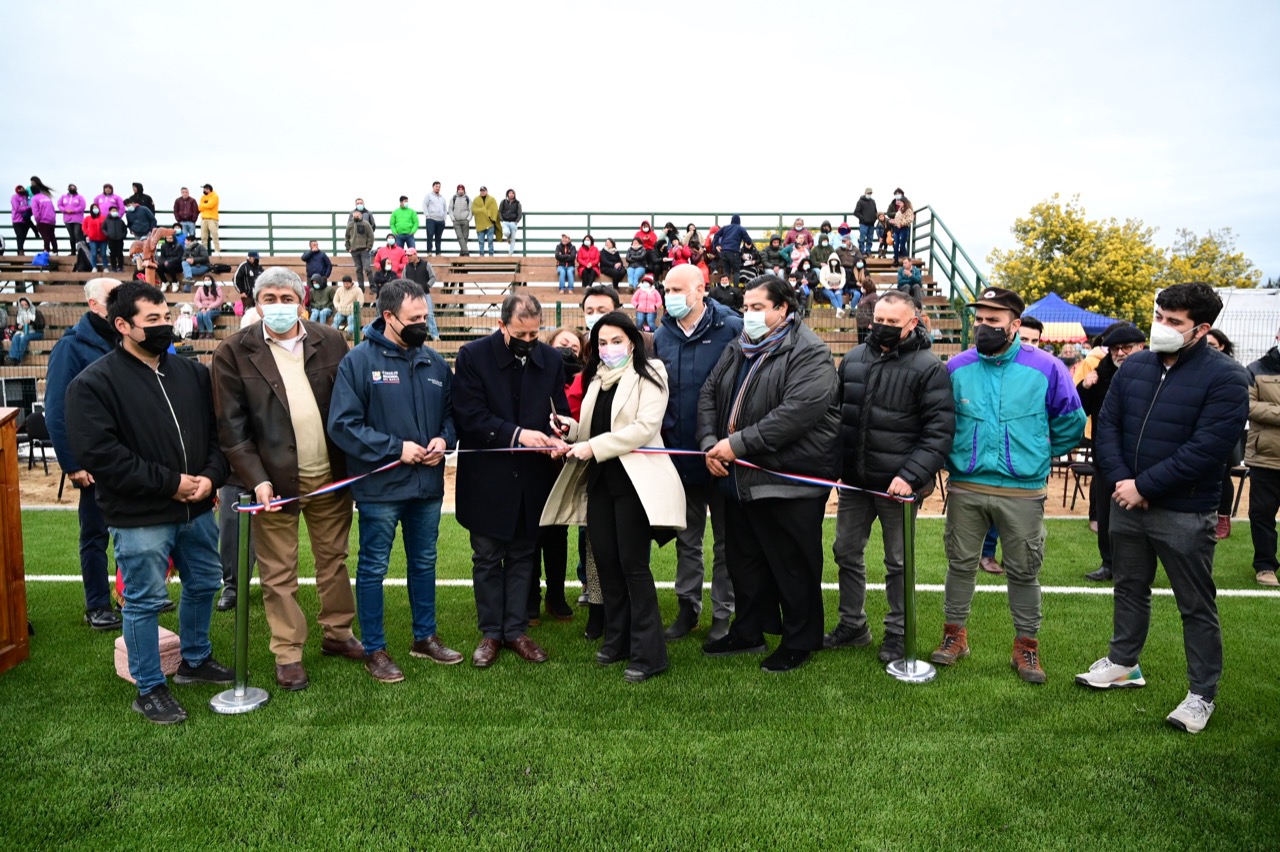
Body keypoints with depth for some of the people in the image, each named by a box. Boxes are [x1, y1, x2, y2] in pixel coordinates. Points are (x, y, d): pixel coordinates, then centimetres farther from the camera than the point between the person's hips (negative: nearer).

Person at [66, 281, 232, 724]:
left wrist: (211, 476, -10)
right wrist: (169, 483, -19)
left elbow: (217, 430, 10)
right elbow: (98, 453, -18)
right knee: (145, 601, 5)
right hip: (139, 519, -6)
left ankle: (196, 659, 41)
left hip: (197, 509, 6)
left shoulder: (192, 372, 6)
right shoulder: (94, 383, -10)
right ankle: (149, 688, 22)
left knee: (203, 584, 19)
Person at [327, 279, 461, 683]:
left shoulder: (434, 361, 5)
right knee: (374, 568, 7)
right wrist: (396, 448, -18)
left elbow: (451, 411, 15)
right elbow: (342, 424, -15)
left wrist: (443, 440, -7)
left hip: (428, 485, 5)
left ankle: (424, 636, 34)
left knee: (424, 563, 17)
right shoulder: (359, 360, -10)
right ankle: (374, 649, 21)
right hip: (380, 487, -5)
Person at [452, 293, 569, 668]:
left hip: (531, 478, 3)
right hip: (486, 477, -3)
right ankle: (491, 633, 24)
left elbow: (561, 411, 6)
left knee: (522, 556, 13)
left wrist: (558, 438, -17)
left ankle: (516, 630, 26)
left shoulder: (551, 359, 2)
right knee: (487, 558, 9)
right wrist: (516, 434, -25)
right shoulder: (473, 356, -9)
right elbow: (469, 416, -15)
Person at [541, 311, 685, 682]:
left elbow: (645, 427, -16)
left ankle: (648, 653, 3)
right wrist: (572, 429, -1)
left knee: (633, 564, -6)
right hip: (600, 480, 7)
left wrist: (593, 446, -17)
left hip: (634, 479, -7)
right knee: (606, 561, 9)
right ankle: (617, 639, 24)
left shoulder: (648, 376, -4)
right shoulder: (597, 379, 17)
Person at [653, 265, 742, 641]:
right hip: (680, 453, 4)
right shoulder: (662, 336, 5)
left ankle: (723, 613, 23)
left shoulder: (731, 329, -10)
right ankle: (688, 606, 30)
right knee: (687, 538, 16)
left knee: (726, 537, 10)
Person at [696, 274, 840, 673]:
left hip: (788, 481, -8)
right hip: (738, 477, 8)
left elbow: (797, 412, -25)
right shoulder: (737, 348, 14)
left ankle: (800, 641, 23)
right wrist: (710, 442, -7)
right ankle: (748, 631, 36)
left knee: (792, 566, 4)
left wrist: (738, 443, -24)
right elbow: (709, 393, 11)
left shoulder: (809, 353, -12)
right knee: (744, 560, 19)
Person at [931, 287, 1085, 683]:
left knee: (1024, 572, 9)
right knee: (961, 564, 11)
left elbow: (1071, 425, 7)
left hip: (1023, 491, -2)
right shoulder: (957, 368, 1)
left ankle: (1026, 646, 23)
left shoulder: (1045, 368, -5)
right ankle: (955, 634, 26)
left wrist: (1036, 455, 11)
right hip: (965, 488, 2)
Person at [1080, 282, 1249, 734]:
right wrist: (1120, 480, -11)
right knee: (1130, 588, 21)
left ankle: (1202, 695, 21)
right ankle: (1123, 663, 39)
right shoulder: (1134, 366, 4)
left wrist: (1143, 485, -18)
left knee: (1196, 606, 7)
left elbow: (1206, 449, -20)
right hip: (1127, 503, 6)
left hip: (1184, 513, -5)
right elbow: (1107, 424, 4)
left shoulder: (1225, 378, -14)